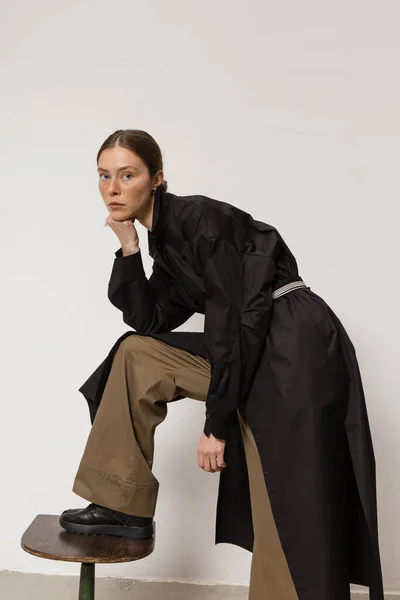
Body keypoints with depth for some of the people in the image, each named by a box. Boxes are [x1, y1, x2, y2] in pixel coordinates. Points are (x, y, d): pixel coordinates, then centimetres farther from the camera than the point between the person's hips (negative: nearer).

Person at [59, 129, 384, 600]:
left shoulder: (200, 217, -13)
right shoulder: (164, 237, 14)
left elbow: (234, 320, -18)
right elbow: (150, 321, 9)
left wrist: (216, 425, -15)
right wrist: (128, 248, 2)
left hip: (295, 352, -9)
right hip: (252, 350, 9)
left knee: (287, 517, -6)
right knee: (137, 355, 8)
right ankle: (125, 507, 14)